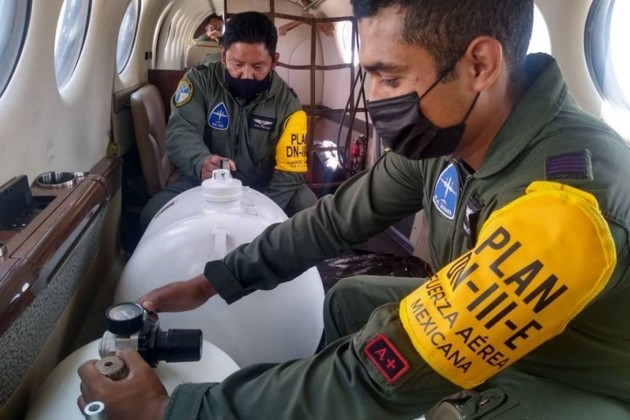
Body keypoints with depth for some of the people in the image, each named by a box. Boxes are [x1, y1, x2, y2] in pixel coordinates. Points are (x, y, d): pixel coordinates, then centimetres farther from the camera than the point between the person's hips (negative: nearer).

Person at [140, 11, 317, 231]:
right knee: (152, 214, -24)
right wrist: (201, 162, -46)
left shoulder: (287, 103, -8)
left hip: (263, 190, 1)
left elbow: (289, 173, -10)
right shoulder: (200, 80, -9)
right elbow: (181, 131, -21)